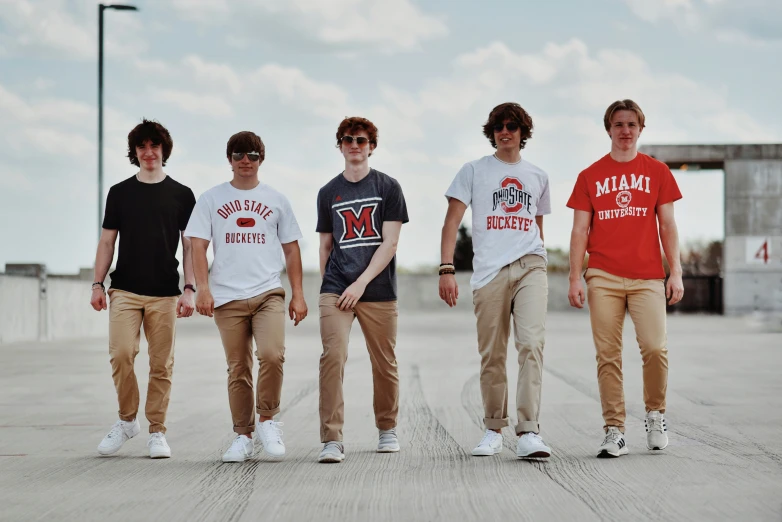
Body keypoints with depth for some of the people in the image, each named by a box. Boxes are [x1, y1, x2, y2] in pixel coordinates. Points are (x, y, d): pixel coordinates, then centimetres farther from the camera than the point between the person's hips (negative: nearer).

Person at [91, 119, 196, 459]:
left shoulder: (181, 195, 7)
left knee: (162, 365, 0)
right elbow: (107, 241, 12)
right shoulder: (119, 193, 10)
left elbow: (190, 246, 6)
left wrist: (190, 289, -3)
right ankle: (126, 420, 5)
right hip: (124, 290, 0)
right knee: (121, 354, -14)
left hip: (164, 293, 0)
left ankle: (157, 432, 9)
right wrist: (97, 283, 2)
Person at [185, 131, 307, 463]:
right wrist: (202, 288, -9)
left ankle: (267, 419, -1)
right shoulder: (211, 199, 9)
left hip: (269, 293, 0)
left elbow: (291, 250, 13)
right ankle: (243, 436, 13)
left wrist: (297, 295, 6)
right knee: (238, 369, 3)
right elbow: (198, 247, 4)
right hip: (228, 297, 0)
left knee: (272, 355, -20)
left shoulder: (276, 200, 12)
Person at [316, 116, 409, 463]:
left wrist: (361, 283, -11)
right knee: (333, 356, -15)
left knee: (384, 364, 6)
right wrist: (327, 286, 11)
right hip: (335, 291, 1)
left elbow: (390, 243, -3)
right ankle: (332, 440, -15)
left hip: (378, 291, -1)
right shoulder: (328, 193, 12)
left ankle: (387, 429, 27)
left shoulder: (388, 187, 4)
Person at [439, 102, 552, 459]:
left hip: (530, 267, 1)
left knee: (531, 343, -16)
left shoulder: (537, 177, 18)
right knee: (492, 356, 3)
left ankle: (529, 433, -20)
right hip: (489, 271, -1)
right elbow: (452, 221, 3)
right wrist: (446, 269, -7)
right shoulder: (474, 171, 9)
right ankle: (493, 430, 18)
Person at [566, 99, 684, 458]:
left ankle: (655, 415, 9)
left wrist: (676, 272, 1)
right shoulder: (590, 176, 10)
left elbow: (667, 225, 9)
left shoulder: (657, 172, 10)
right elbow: (580, 230, 8)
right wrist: (575, 278, 0)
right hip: (603, 277, 1)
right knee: (608, 356, -2)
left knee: (655, 348, -14)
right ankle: (614, 431, 2)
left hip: (647, 277, 0)